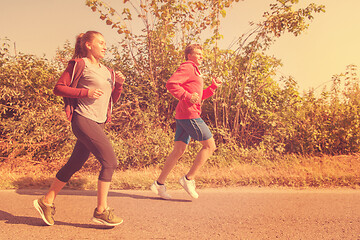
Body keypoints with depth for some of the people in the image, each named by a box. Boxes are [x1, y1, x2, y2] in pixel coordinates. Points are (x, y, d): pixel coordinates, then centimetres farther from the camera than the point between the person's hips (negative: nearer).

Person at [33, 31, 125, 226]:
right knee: (110, 161, -12)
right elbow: (58, 88, -5)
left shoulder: (107, 72, 19)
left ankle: (47, 202, 27)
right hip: (84, 120, -8)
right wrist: (85, 92, -15)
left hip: (98, 123, 8)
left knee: (74, 164, 12)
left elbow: (113, 99, 21)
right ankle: (101, 210, -1)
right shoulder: (79, 64, -3)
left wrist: (119, 84, 3)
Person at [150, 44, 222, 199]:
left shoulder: (194, 72, 28)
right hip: (189, 114, -10)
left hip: (183, 116, 10)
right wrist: (188, 96, -24)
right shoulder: (187, 67, -4)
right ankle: (189, 179, -1)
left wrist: (213, 86, 19)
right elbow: (171, 84, -17)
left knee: (178, 151, 9)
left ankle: (159, 184, 13)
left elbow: (200, 96, 30)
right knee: (210, 145, -4)